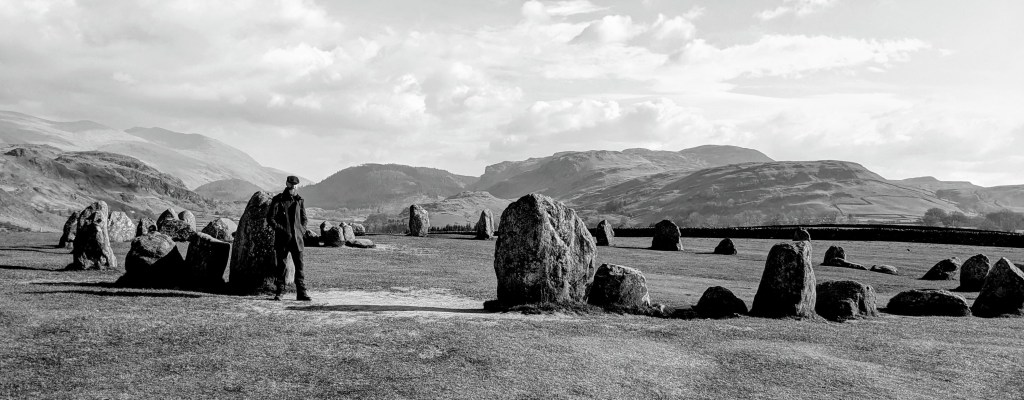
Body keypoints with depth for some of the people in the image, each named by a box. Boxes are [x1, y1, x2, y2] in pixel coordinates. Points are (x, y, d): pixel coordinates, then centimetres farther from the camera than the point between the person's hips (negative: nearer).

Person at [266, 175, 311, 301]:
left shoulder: (299, 200, 8)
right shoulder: (277, 200, -2)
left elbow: (304, 218, 16)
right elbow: (270, 218, -4)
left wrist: (302, 231, 1)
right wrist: (282, 230, -11)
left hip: (296, 238, 2)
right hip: (281, 239, -2)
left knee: (299, 265, -3)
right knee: (282, 267, 2)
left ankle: (301, 293, -1)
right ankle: (279, 293, 13)